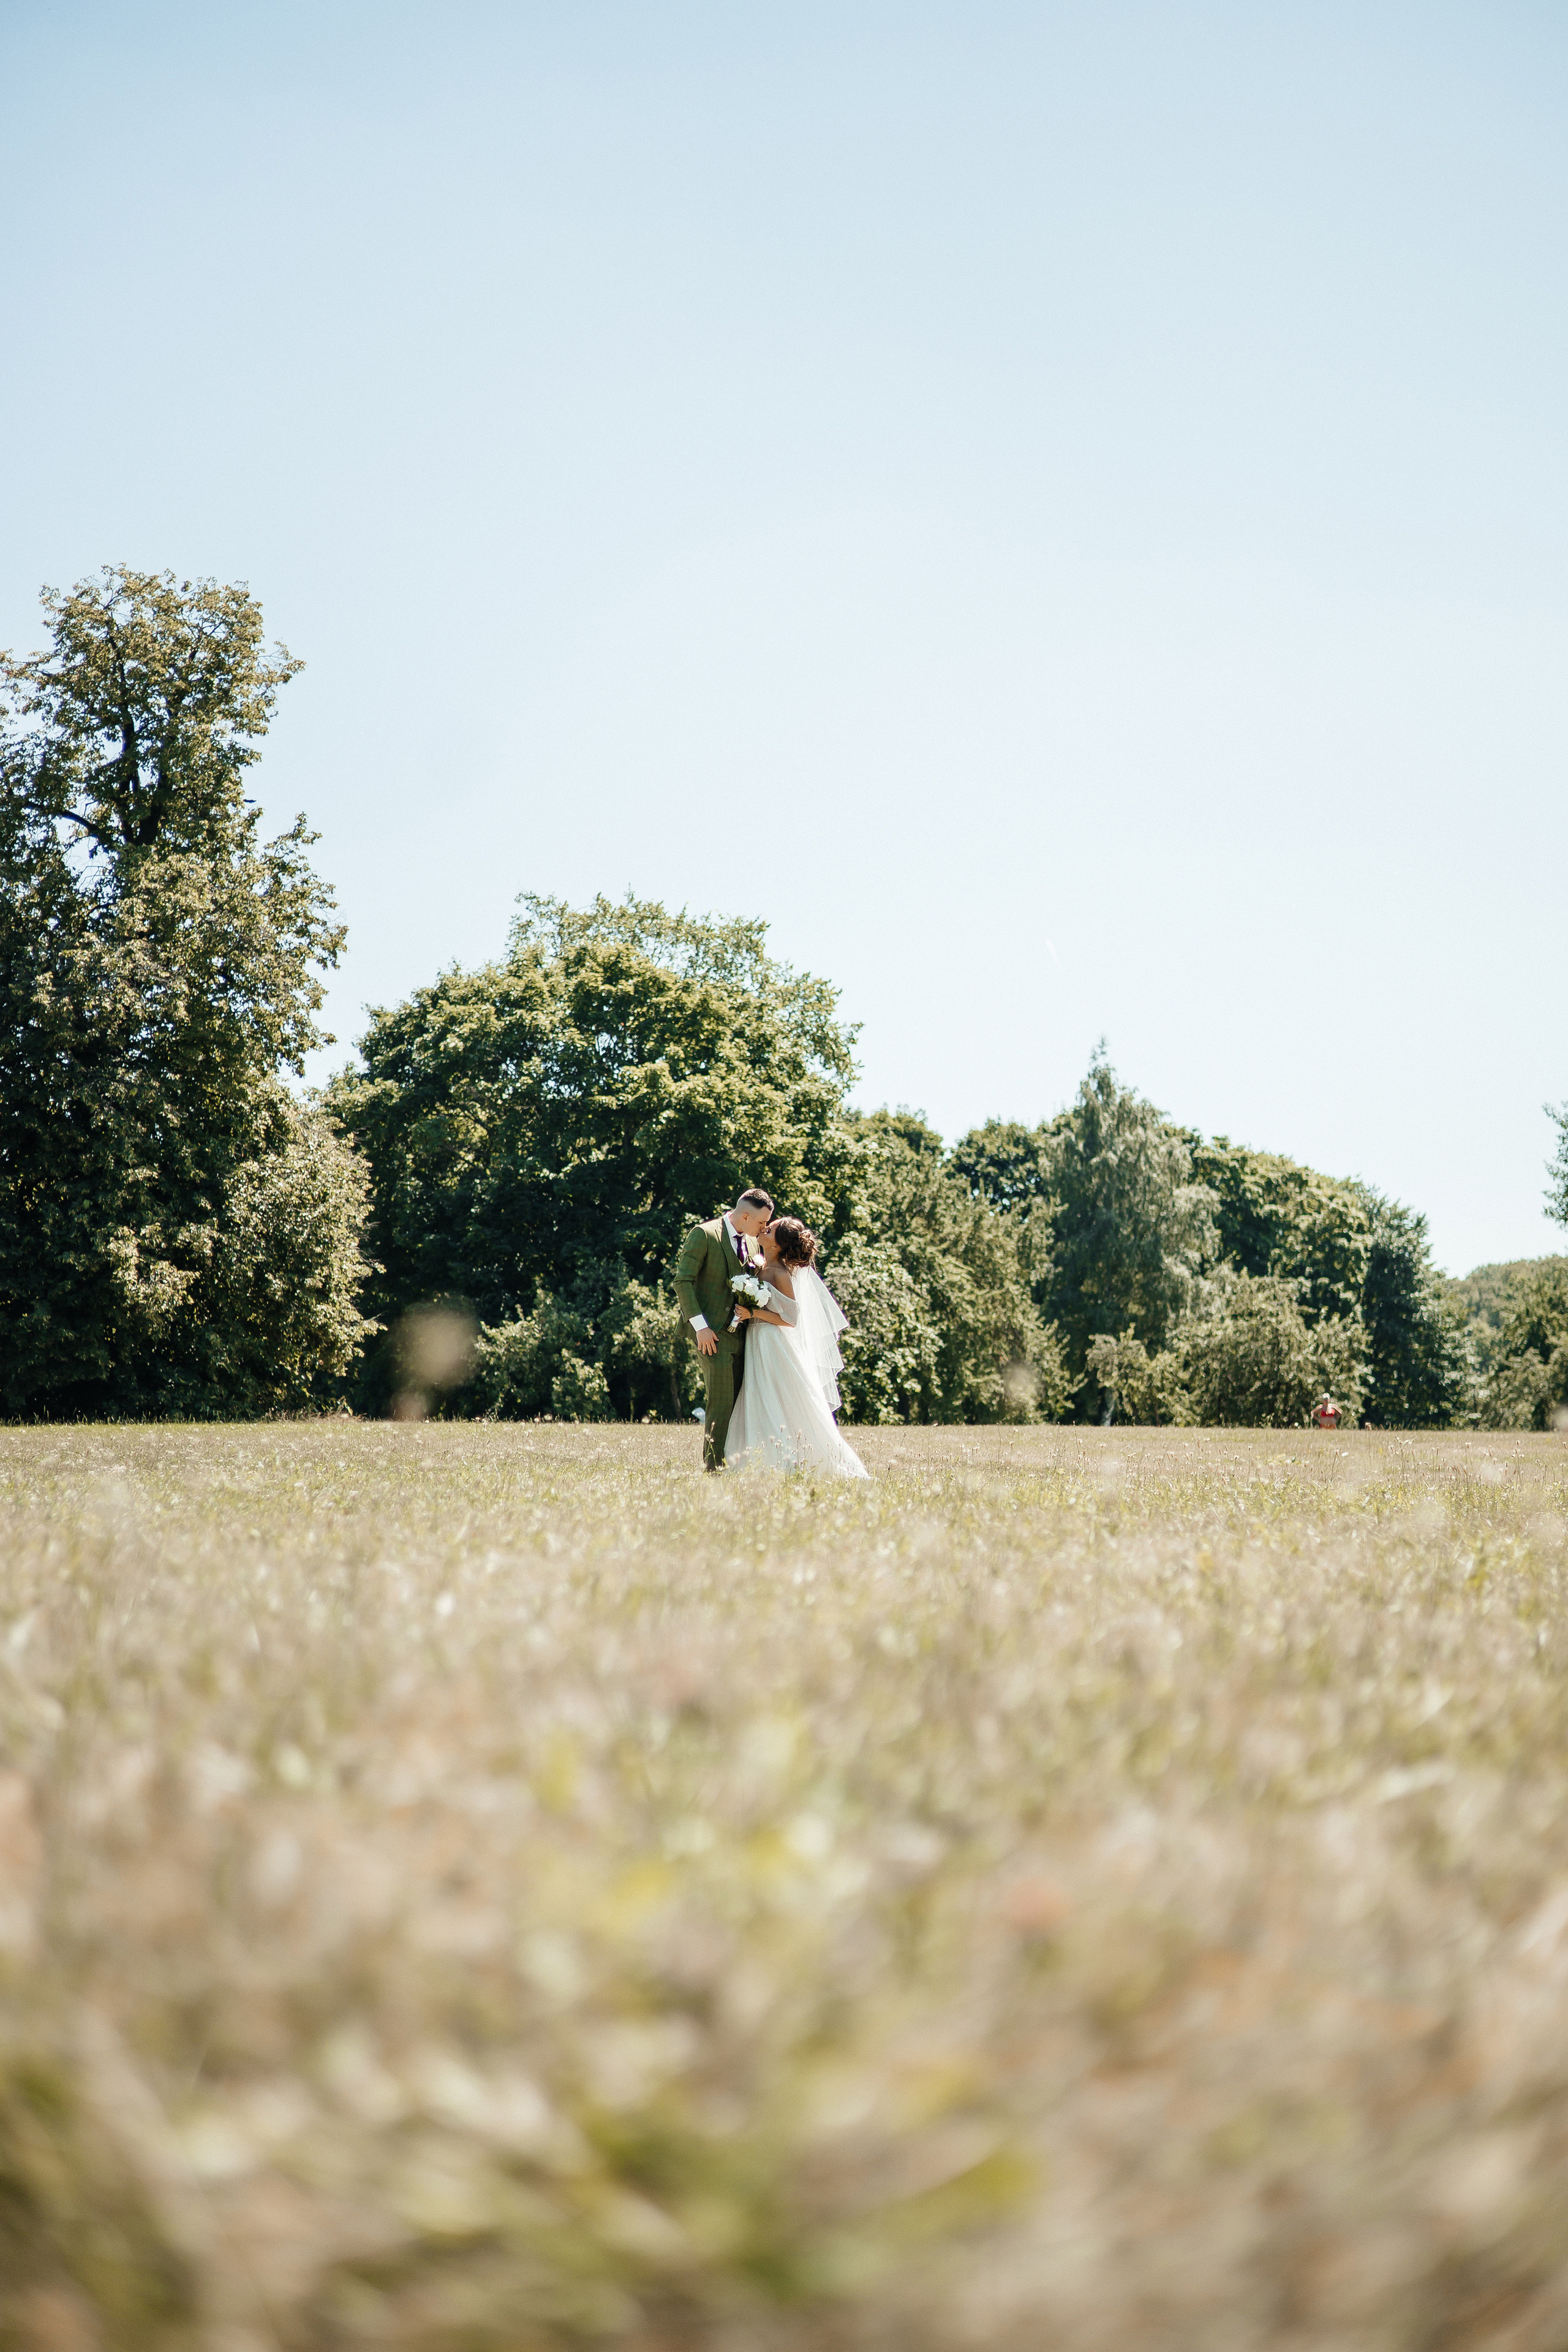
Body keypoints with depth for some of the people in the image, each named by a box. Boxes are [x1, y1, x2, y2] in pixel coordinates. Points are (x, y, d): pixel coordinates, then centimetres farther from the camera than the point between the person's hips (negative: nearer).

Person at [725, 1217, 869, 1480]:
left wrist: (752, 1313, -20)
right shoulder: (758, 1265, 8)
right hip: (758, 1346, 8)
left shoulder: (782, 1275, -15)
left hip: (777, 1347, -8)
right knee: (759, 1409, 9)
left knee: (787, 1410, -3)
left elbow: (790, 1319, -15)